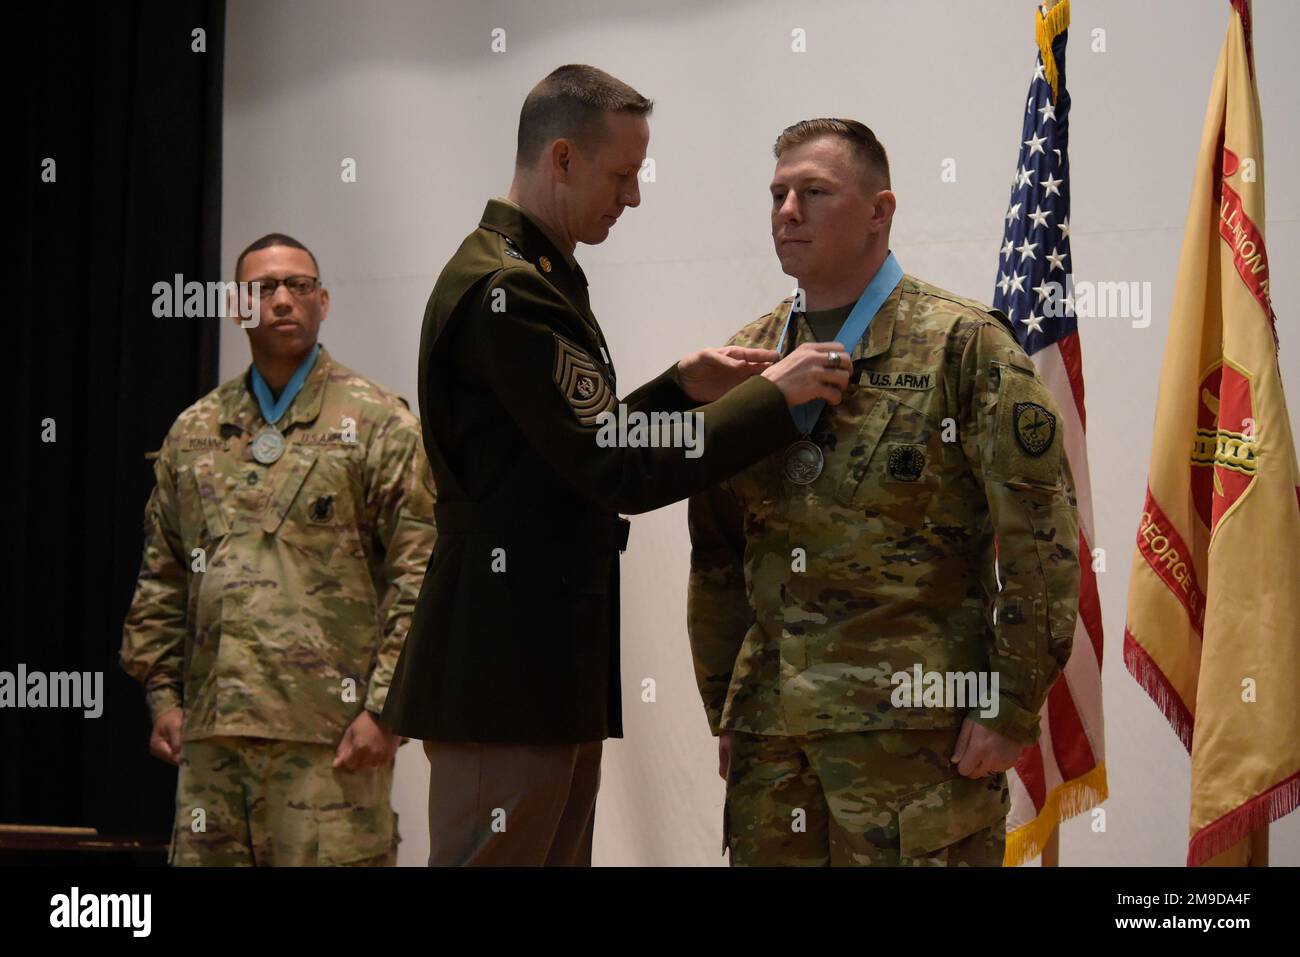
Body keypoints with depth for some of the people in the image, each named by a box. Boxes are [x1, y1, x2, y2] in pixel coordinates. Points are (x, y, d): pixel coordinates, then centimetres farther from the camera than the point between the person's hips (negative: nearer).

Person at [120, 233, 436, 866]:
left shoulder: (380, 425, 2)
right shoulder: (194, 433, 17)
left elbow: (418, 574, -4)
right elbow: (163, 578, 21)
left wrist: (385, 706, -11)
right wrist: (162, 693, 12)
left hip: (331, 731, -4)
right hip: (210, 728, 5)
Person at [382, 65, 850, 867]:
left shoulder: (540, 278, 18)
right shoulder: (504, 289, -16)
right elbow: (621, 474, -20)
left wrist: (681, 387, 9)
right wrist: (774, 395, -14)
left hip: (555, 666, 11)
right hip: (506, 671, -11)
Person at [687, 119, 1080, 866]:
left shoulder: (963, 345, -2)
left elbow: (1039, 536, -7)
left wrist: (1013, 710, -10)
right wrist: (723, 712, 15)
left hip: (916, 722, -5)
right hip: (771, 725, 5)